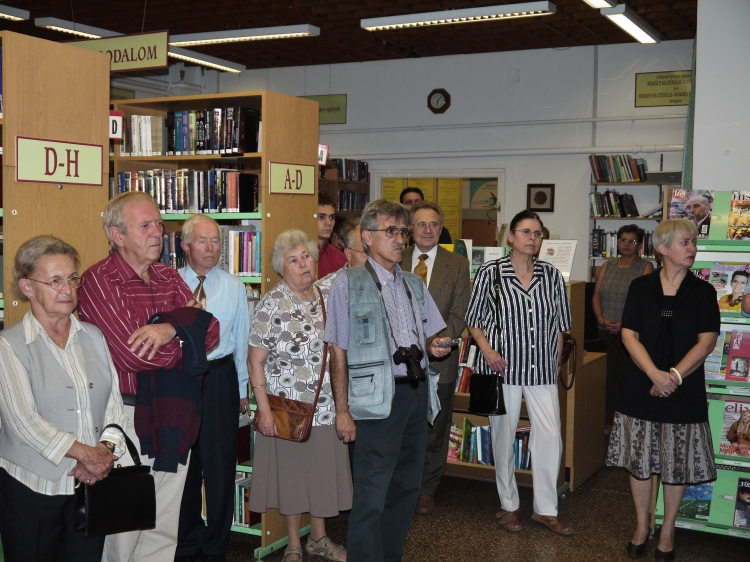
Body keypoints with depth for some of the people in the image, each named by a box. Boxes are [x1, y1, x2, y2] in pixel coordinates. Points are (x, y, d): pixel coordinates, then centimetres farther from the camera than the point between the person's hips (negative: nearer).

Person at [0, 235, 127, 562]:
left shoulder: (92, 337, 8)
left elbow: (114, 404, 5)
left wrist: (105, 450, -13)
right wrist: (86, 453, -19)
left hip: (90, 483, 4)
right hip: (31, 486, -4)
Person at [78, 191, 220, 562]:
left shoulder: (169, 277, 9)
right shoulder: (99, 280, -13)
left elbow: (211, 333, -1)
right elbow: (134, 354, -23)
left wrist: (171, 328, -22)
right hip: (126, 415, -6)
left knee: (164, 531, 16)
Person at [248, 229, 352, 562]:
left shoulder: (327, 298, 4)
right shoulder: (272, 305, -12)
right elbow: (255, 361, -12)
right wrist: (264, 409, -16)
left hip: (327, 406, 5)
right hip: (289, 408, -5)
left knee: (324, 471, 15)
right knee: (292, 472, 9)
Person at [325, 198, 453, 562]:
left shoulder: (414, 284, 15)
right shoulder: (349, 284, -3)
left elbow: (430, 336, 22)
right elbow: (338, 351, -5)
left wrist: (434, 347, -4)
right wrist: (342, 410, -10)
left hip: (416, 393, 6)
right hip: (379, 399, -6)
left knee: (407, 487, 14)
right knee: (371, 495, -4)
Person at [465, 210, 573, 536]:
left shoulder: (551, 276, 5)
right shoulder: (490, 273, -3)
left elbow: (559, 325, 11)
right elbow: (474, 319, 3)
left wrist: (555, 363, 7)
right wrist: (487, 350, -12)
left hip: (541, 369, 2)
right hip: (503, 366, -2)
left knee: (550, 436, -1)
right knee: (503, 436, 8)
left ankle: (546, 509, 15)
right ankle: (508, 506, 24)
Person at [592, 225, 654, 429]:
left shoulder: (645, 267, 1)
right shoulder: (607, 267, 15)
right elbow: (596, 296, 11)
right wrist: (601, 319, -6)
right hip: (606, 333, 4)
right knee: (609, 378, 3)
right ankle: (608, 422, 10)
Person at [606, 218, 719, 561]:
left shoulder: (703, 292, 1)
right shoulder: (641, 287, 1)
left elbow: (706, 341, -5)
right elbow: (629, 335, -4)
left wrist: (675, 376, -17)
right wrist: (655, 373, -17)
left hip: (684, 391, 0)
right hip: (640, 388, 0)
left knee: (677, 462, 6)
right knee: (639, 458, 7)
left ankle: (667, 531, 23)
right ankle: (641, 526, 25)